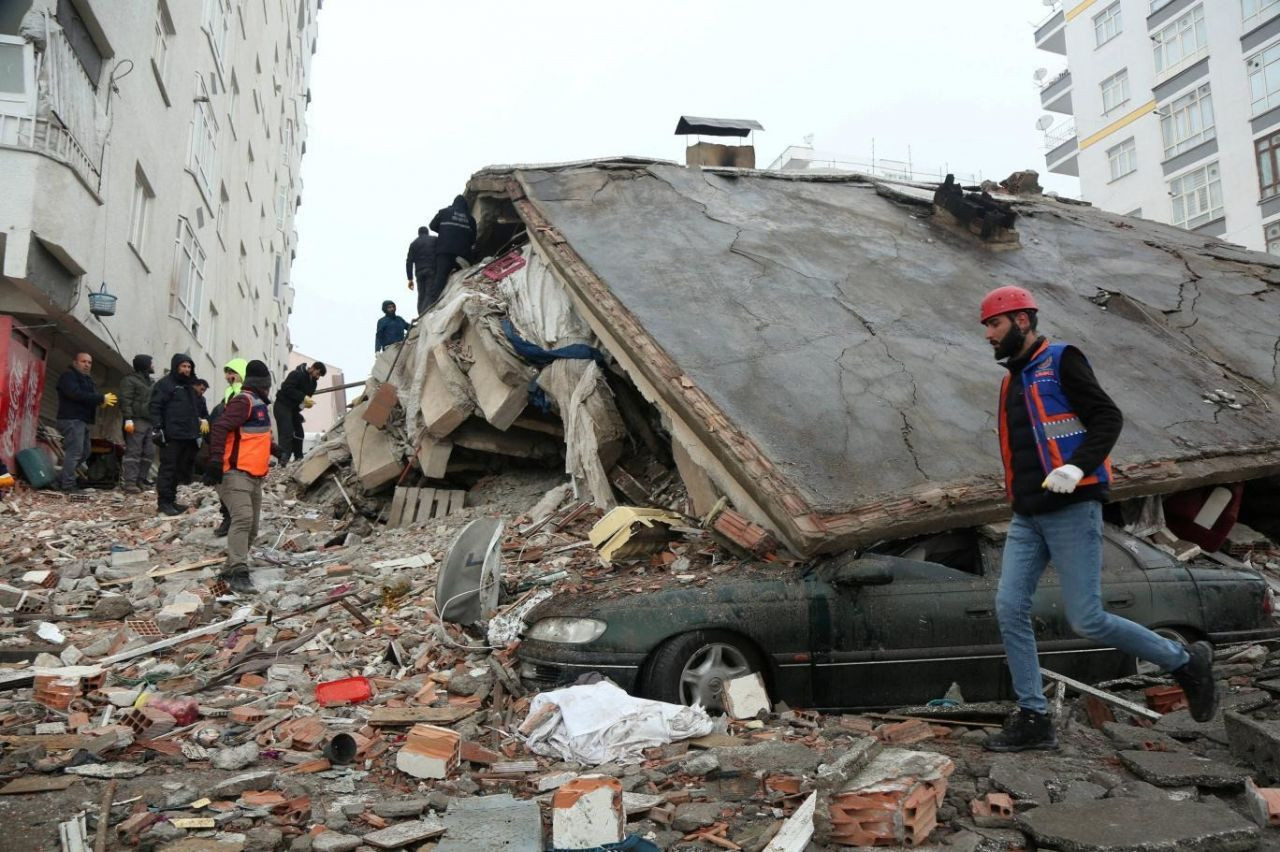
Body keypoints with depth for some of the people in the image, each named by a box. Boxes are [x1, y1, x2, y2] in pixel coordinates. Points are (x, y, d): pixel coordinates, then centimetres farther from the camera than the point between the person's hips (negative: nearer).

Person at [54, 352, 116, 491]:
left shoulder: (86, 379, 24)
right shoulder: (69, 376, -5)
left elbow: (90, 397, 17)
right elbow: (76, 394, -21)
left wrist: (103, 400, -6)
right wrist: (101, 398, -20)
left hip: (82, 421, 10)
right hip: (72, 420, -10)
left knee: (84, 453, 12)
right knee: (74, 452, -14)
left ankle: (61, 481, 18)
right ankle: (68, 485, -13)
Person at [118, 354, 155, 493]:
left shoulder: (151, 382, 23)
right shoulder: (130, 380, -3)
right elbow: (125, 401, -11)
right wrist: (128, 419, -20)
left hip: (150, 422, 8)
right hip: (137, 421, -8)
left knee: (149, 452, 5)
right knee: (133, 452, -10)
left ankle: (141, 479, 11)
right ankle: (130, 482, -11)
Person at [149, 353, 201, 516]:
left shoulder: (189, 386, 22)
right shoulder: (165, 384, -3)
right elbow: (155, 407, -10)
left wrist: (198, 424, 24)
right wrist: (157, 429, -17)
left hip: (188, 436, 8)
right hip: (171, 436, -8)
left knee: (180, 469, 10)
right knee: (168, 468, -6)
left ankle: (171, 500, 16)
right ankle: (163, 502, -3)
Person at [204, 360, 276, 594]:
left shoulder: (258, 403, 20)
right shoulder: (244, 401, -11)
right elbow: (220, 428, -23)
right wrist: (215, 460, -30)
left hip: (254, 476, 10)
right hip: (236, 473, -10)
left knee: (251, 527, 11)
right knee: (243, 518, -23)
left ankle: (230, 569, 21)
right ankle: (239, 572, -28)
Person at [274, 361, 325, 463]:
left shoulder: (313, 382, 8)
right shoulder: (296, 374, -18)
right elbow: (287, 389, -27)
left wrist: (307, 402, -11)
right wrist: (303, 398, -31)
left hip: (294, 408, 9)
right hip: (283, 406, -9)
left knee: (299, 434, 10)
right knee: (287, 434, -18)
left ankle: (298, 459, 20)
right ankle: (283, 461, -24)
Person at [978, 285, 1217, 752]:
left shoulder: (1061, 361, -5)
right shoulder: (1012, 381, 19)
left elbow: (1108, 418, -12)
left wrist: (1077, 468, -26)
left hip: (1072, 510, -7)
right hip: (1027, 518, 8)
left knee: (1087, 620, -7)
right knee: (1009, 607, -3)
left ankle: (1185, 661, 17)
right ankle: (1033, 718, 5)